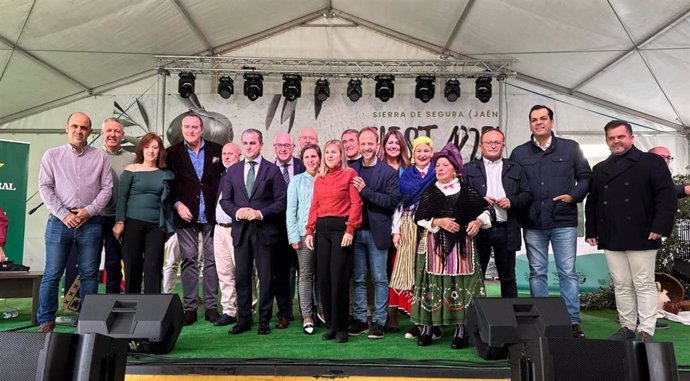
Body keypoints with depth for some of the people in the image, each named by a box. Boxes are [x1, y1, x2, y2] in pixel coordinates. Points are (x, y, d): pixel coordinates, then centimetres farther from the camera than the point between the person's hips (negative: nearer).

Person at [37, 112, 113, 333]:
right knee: (52, 273, 1)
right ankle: (46, 322, 11)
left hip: (91, 222, 1)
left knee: (89, 273, 5)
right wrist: (63, 214, -8)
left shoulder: (100, 157, 7)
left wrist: (89, 210, -9)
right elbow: (45, 187, 2)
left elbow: (107, 188, 4)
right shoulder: (52, 155, 7)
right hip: (60, 221, 0)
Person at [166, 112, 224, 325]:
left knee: (212, 261, 4)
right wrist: (177, 204, -8)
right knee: (189, 261, 3)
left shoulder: (217, 151, 6)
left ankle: (211, 307, 12)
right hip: (186, 216, 0)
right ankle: (189, 308, 10)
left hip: (211, 216, 1)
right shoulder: (173, 153, 6)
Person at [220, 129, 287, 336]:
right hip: (240, 230, 3)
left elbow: (281, 201, -3)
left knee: (265, 277, 3)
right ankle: (243, 319, 19)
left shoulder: (272, 170, 0)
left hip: (264, 230, -3)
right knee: (241, 276, 7)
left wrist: (260, 213, -15)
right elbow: (225, 200, 11)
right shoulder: (233, 170, 12)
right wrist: (236, 211, -8)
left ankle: (264, 320, 14)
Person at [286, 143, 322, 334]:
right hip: (304, 233, -1)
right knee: (306, 274, 2)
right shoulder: (297, 181, 7)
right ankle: (307, 316, 8)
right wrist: (294, 236, -3)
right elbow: (291, 210, 4)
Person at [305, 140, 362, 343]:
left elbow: (356, 203, -6)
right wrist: (309, 231, 6)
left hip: (341, 227, -5)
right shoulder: (319, 178, 16)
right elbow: (314, 206, 14)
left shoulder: (349, 174, 0)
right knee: (323, 277, 6)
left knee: (339, 278, -3)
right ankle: (331, 325, 18)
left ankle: (341, 327, 9)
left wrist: (350, 230, -14)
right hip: (321, 229, 5)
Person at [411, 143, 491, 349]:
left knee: (462, 283, -1)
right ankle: (427, 326, 8)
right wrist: (438, 222, -11)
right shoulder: (429, 193, 7)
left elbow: (485, 210, 13)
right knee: (433, 283, -1)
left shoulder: (467, 191, 6)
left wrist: (479, 221, -6)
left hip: (461, 245, 0)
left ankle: (462, 328, 7)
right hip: (435, 245, 0)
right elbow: (419, 219, 2)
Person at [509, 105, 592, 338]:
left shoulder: (570, 148, 7)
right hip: (533, 224, 1)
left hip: (564, 221, -1)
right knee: (537, 273, 8)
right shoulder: (519, 153, 9)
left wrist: (573, 196, -7)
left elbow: (585, 177, 8)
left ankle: (573, 322, 10)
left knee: (567, 272, 2)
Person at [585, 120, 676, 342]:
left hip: (641, 236, -5)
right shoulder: (600, 170, 17)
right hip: (611, 239, 5)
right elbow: (592, 203, 18)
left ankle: (646, 332, 6)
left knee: (644, 284, 1)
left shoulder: (651, 162, 1)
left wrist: (660, 226, -15)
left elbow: (666, 195, -7)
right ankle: (627, 328, 18)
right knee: (621, 285, 10)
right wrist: (591, 231, 12)